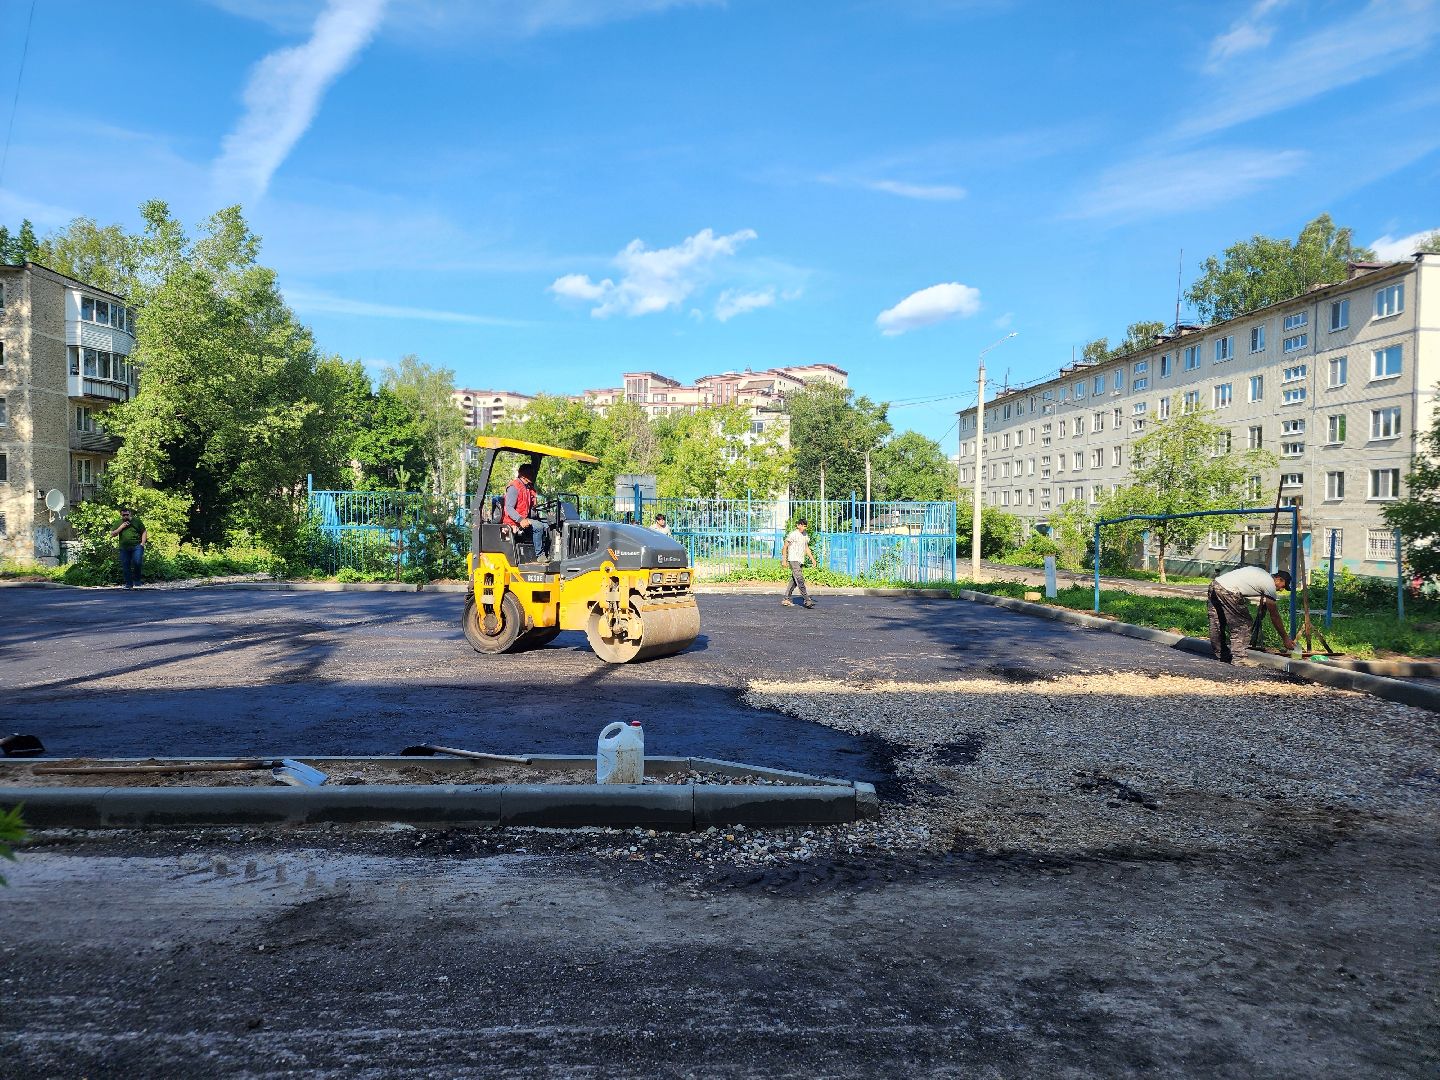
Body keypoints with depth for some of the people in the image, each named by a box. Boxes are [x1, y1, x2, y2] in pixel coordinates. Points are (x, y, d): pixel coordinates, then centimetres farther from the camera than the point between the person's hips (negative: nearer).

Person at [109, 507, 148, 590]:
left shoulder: (137, 521, 7)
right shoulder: (118, 523, 12)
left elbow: (144, 532, 8)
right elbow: (112, 534, 6)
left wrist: (142, 543, -4)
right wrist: (121, 527, -6)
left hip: (137, 546, -3)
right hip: (124, 548, 3)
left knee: (137, 562, -21)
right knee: (125, 567, 4)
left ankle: (136, 579, 0)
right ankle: (128, 584, 12)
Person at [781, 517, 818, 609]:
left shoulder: (805, 535, 14)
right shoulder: (793, 534, -9)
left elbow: (806, 548, 22)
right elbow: (785, 547, -6)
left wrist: (812, 559, 15)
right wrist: (784, 560, -9)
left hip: (801, 561, 8)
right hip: (794, 560, -8)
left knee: (794, 581, 9)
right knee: (800, 580, -15)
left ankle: (786, 599, 16)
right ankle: (807, 600, -20)